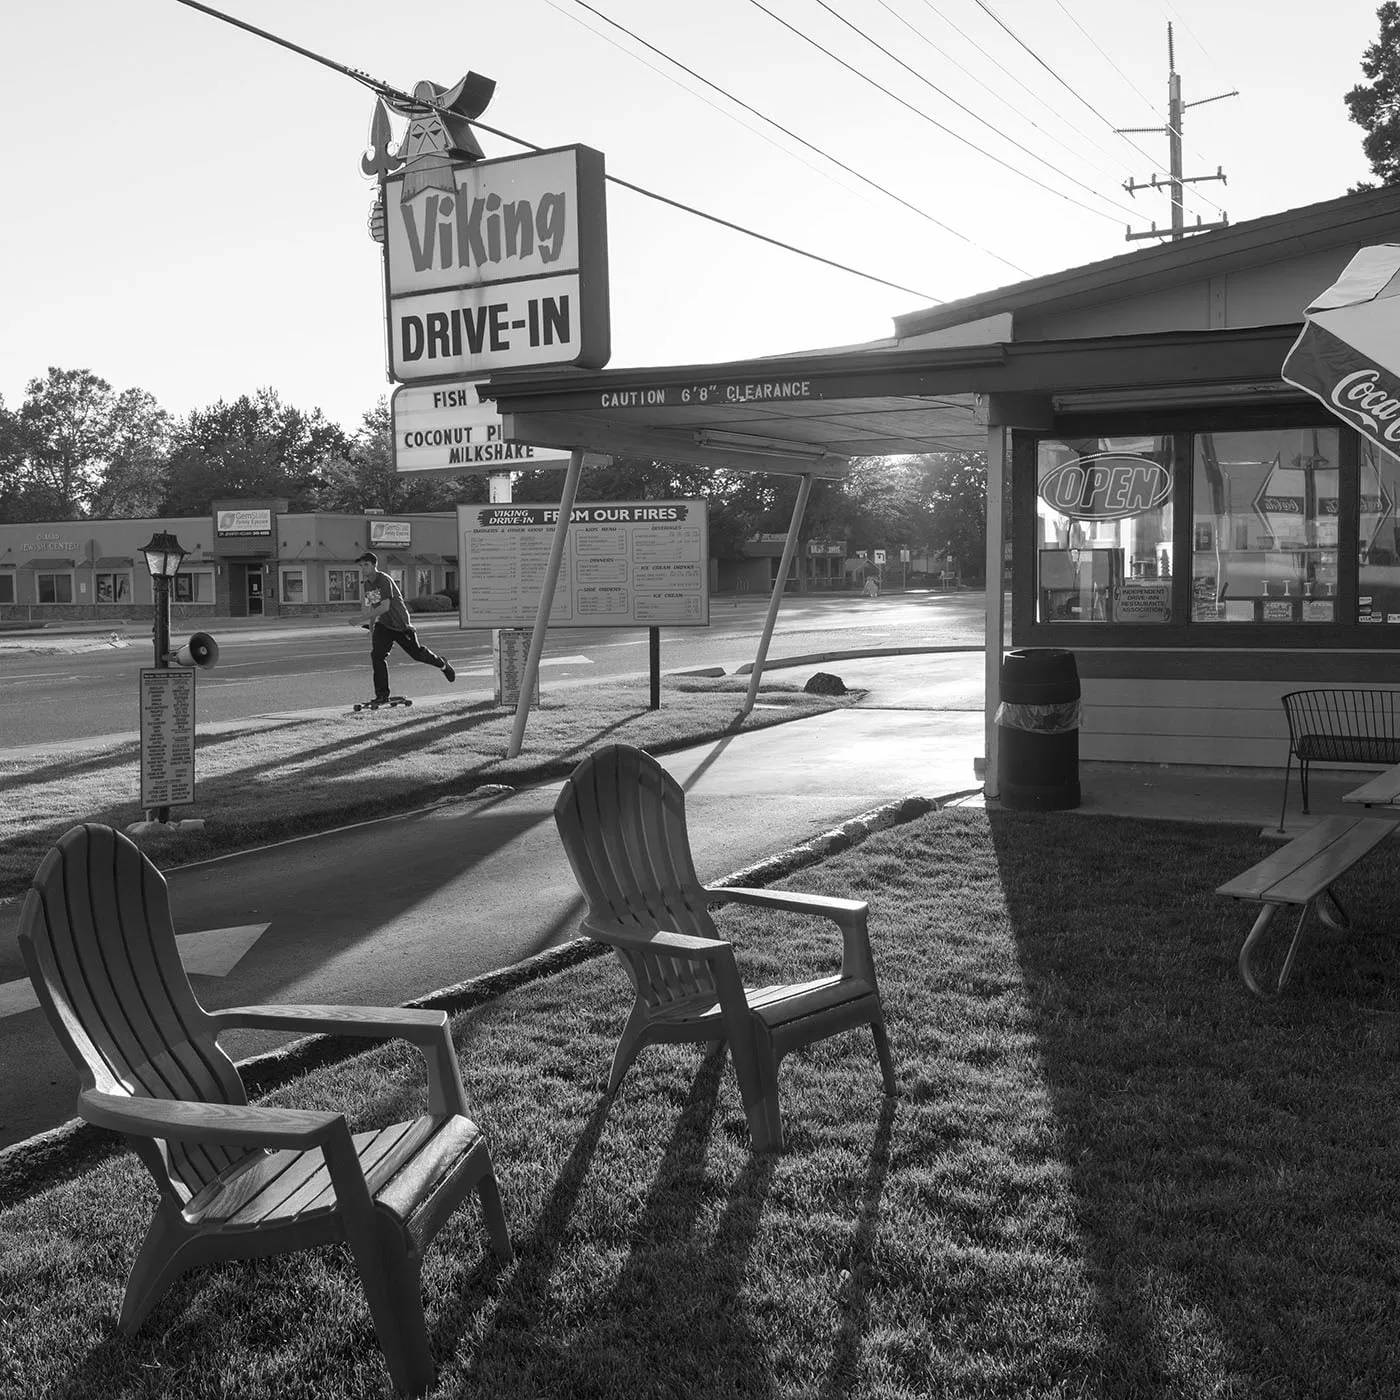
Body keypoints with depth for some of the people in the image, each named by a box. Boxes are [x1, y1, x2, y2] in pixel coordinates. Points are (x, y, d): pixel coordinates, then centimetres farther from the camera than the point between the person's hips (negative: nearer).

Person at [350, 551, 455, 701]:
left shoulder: (384, 580, -23)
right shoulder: (366, 584, 2)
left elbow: (385, 607, -33)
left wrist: (362, 620, -36)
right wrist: (371, 626, 12)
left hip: (401, 623, -6)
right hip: (383, 625, 6)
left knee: (417, 653, 8)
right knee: (377, 655, -12)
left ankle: (443, 665, 37)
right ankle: (382, 695, -8)